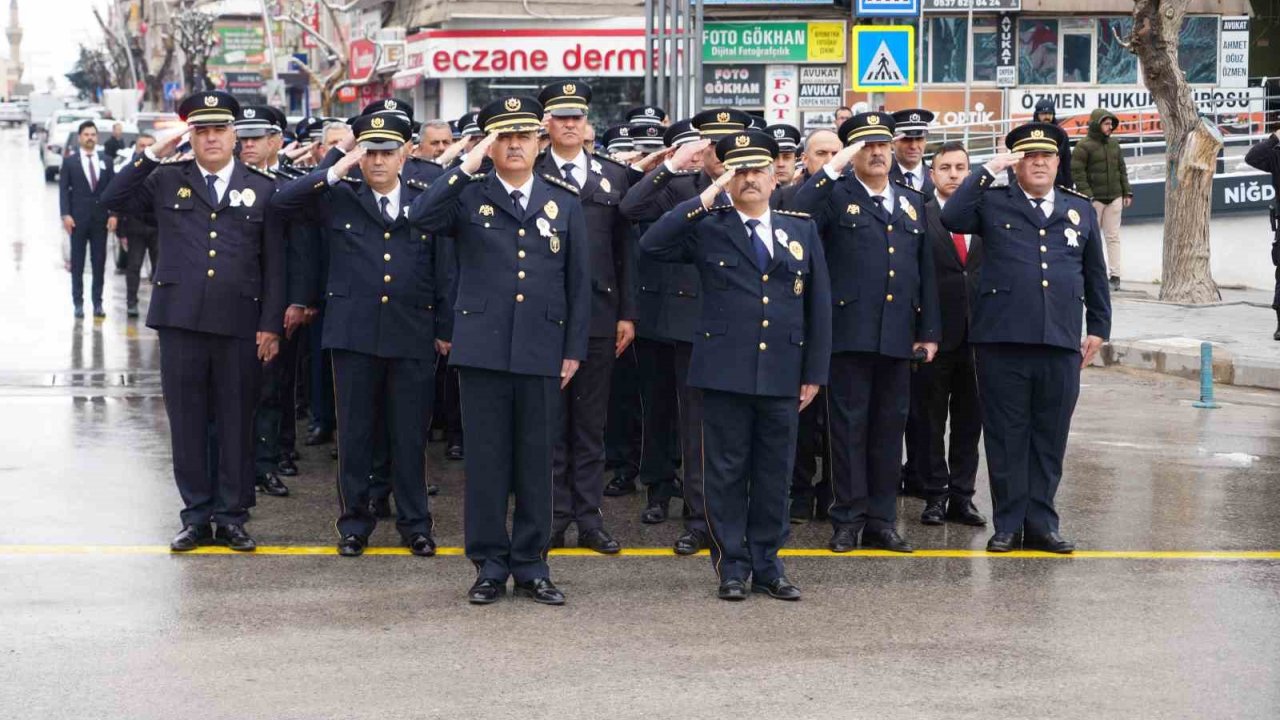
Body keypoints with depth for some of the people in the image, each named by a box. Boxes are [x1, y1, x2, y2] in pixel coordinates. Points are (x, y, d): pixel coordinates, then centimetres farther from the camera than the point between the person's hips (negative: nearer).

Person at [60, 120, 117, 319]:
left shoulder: (106, 162, 9)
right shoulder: (69, 162, 4)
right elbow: (63, 190, 0)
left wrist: (113, 214, -4)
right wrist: (66, 215, -10)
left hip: (101, 219, 1)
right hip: (78, 218, -1)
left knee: (99, 262, 2)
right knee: (77, 262, 2)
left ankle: (97, 302, 8)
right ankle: (78, 302, 7)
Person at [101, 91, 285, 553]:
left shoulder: (262, 189, 7)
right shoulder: (168, 181, 9)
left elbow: (274, 265, 6)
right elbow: (113, 200, 2)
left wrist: (271, 325, -1)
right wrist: (152, 155, -4)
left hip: (239, 324, -1)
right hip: (180, 320, 1)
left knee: (237, 422, 5)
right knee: (187, 422, 5)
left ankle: (232, 516, 14)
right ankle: (197, 516, 14)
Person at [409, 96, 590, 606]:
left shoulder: (564, 202, 9)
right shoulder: (469, 196, 4)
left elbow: (579, 280, 10)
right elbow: (422, 217, -16)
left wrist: (574, 349, 5)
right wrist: (467, 167, -17)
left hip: (542, 352, 1)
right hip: (483, 348, -1)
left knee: (536, 461, 6)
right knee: (486, 460, 3)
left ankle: (531, 565, 16)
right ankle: (490, 565, 12)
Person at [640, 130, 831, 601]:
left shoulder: (802, 231, 10)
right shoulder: (708, 229, 3)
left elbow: (819, 306, 11)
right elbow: (651, 244, -13)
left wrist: (814, 373, 6)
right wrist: (705, 199, -15)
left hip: (782, 377, 2)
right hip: (724, 371, -2)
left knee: (774, 474, 8)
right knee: (727, 473, 3)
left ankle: (767, 565, 18)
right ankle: (732, 567, 11)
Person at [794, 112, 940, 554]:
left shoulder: (912, 201, 16)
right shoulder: (836, 196, 1)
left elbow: (925, 269, 16)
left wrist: (929, 330, 11)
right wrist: (833, 169, -20)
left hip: (897, 335, 4)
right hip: (849, 331, -4)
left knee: (889, 427, 8)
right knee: (849, 426, 0)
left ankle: (881, 521, 15)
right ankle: (848, 520, 7)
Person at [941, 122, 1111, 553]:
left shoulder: (1080, 210, 16)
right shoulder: (993, 202, 6)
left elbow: (1095, 274, 21)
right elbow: (951, 218, -14)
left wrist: (1098, 328, 17)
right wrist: (989, 171, -11)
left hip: (1061, 342, 3)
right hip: (1002, 340, -3)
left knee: (1049, 438, 7)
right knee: (1006, 437, 3)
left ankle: (1041, 525, 14)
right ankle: (1008, 525, 10)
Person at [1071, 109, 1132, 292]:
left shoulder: (1114, 145, 13)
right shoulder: (1084, 147, -8)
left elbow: (1122, 170, 18)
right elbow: (1077, 172, -12)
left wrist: (1127, 192, 12)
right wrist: (1086, 194, -18)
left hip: (1114, 197, 5)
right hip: (1094, 198, -5)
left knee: (1113, 236, 4)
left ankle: (1114, 275, 5)